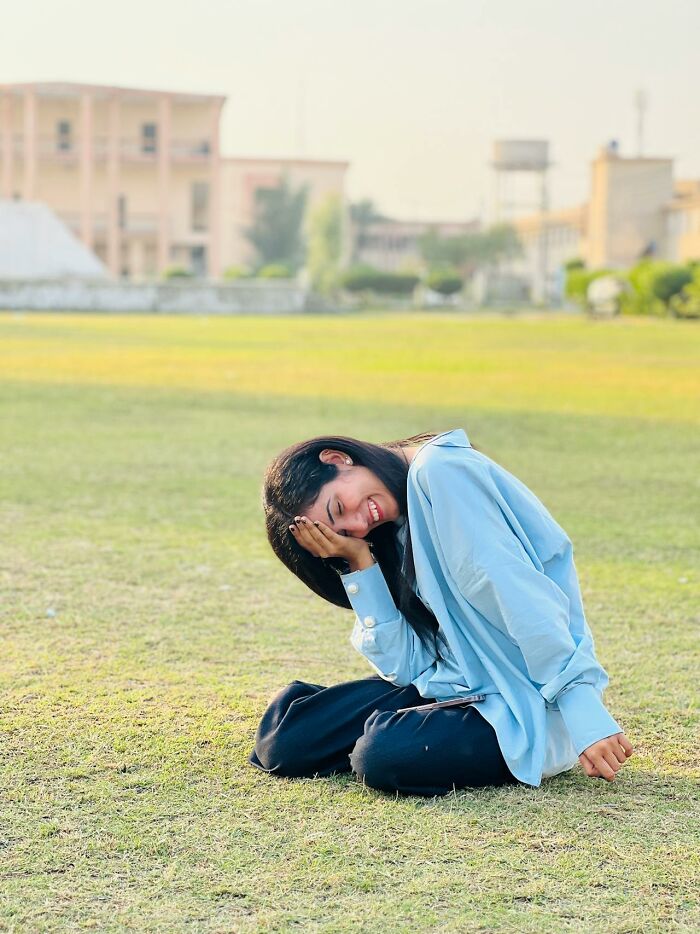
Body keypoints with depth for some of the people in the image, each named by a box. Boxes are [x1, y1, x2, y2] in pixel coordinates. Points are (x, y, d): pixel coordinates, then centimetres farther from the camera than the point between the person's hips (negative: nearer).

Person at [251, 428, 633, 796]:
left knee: (384, 755, -31)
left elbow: (521, 596, -22)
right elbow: (406, 666, 2)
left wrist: (584, 712, -27)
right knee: (283, 738, -2)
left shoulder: (440, 472, -15)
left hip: (530, 709, -8)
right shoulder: (395, 532, 10)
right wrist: (360, 564, -5)